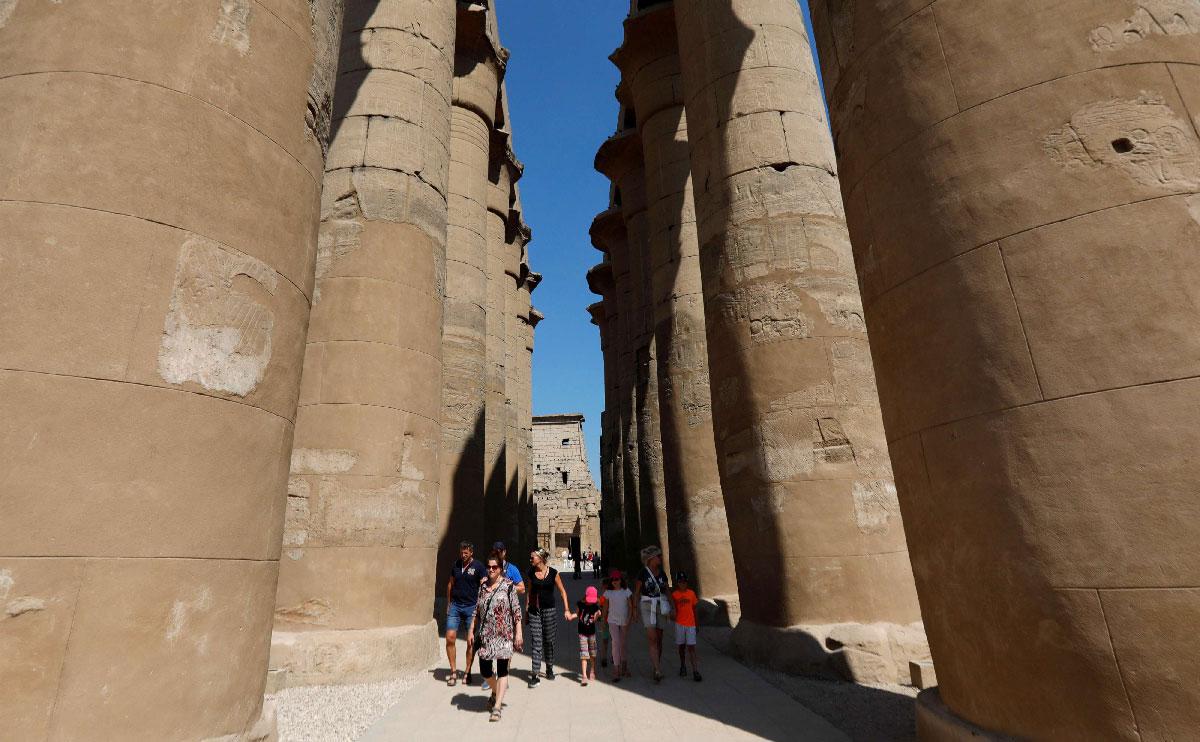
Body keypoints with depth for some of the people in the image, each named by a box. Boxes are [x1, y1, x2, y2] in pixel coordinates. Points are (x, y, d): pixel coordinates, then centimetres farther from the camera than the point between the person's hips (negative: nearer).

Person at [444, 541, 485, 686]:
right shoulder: (456, 565, 8)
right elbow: (450, 584, 17)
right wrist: (448, 604, 15)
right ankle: (453, 671, 9)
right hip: (455, 606, 3)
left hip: (471, 607, -3)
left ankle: (468, 672, 18)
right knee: (450, 638, -5)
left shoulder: (479, 567, -6)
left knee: (471, 642, 4)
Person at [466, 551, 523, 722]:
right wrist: (472, 631, 11)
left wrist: (518, 632, -10)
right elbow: (477, 611, 14)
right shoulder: (483, 586, 8)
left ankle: (497, 707, 6)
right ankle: (495, 692, 39)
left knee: (502, 670, -3)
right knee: (484, 670, 9)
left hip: (504, 634, -4)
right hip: (485, 634, 4)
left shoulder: (509, 586, -6)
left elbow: (516, 611, -6)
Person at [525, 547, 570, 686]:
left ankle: (549, 668, 30)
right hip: (534, 611, 2)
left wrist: (566, 609, -5)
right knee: (535, 642, -3)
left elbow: (562, 591, -1)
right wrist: (527, 609, 11)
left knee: (549, 641, 10)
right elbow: (530, 592, 12)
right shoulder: (531, 573, 2)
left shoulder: (553, 573, -7)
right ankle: (535, 675, -2)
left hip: (550, 610, -1)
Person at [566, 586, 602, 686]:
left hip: (592, 632, 1)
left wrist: (597, 615, -33)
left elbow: (594, 620, -15)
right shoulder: (580, 604, -6)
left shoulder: (596, 607, -8)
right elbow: (577, 614, 10)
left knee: (592, 653, 14)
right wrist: (570, 616, -7)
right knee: (584, 654, -6)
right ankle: (584, 676, -3)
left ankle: (592, 672, 35)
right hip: (582, 633, -1)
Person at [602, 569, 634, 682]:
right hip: (613, 621, -1)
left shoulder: (626, 591, -3)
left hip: (624, 621, 1)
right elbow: (606, 607, 11)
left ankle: (623, 665, 31)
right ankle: (616, 670, -12)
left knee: (623, 644, 10)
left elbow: (630, 606, -2)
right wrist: (604, 619, 17)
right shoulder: (608, 592, -1)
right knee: (616, 642, -14)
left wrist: (628, 620, -9)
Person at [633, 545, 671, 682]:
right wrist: (635, 609, -7)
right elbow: (637, 592, -3)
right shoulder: (643, 573, -7)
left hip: (661, 607, 4)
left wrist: (672, 608, 0)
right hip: (647, 606, -4)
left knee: (659, 639, 9)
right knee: (652, 638, -13)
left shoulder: (662, 573, 6)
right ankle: (658, 671, -16)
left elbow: (668, 591, 10)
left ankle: (656, 668, 23)